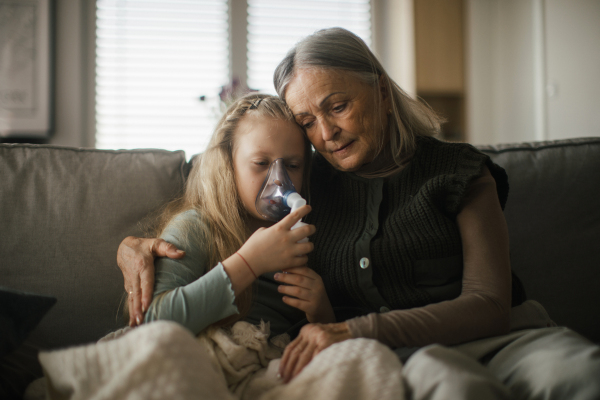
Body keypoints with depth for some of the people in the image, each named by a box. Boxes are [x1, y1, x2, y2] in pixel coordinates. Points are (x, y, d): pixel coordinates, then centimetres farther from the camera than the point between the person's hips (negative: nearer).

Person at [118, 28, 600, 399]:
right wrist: (134, 243, 2)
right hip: (402, 359, 0)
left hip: (498, 339, 1)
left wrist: (357, 330, -17)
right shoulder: (305, 182, 14)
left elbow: (490, 304, -4)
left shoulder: (456, 171, 6)